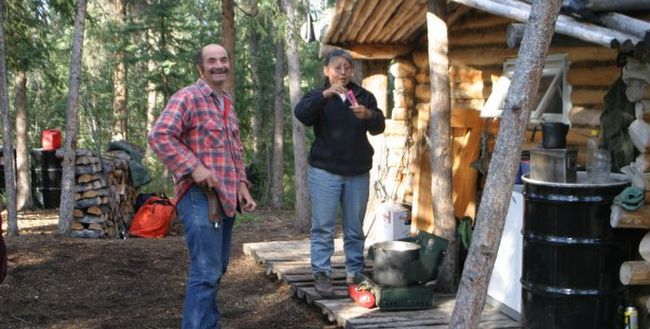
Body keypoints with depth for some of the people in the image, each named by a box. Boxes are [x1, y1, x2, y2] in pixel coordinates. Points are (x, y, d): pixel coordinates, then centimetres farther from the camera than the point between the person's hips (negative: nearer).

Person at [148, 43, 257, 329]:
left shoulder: (228, 103, 19)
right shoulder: (188, 97, -9)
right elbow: (159, 136, -20)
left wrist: (241, 184, 14)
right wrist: (194, 167, -24)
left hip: (226, 198, 9)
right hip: (201, 197, -9)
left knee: (217, 269, 16)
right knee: (206, 272, -12)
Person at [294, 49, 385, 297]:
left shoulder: (363, 97, 8)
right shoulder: (318, 97, 3)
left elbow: (379, 127, -4)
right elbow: (301, 113, -19)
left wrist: (368, 115, -27)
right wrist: (325, 94, -33)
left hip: (358, 173, 2)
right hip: (325, 171, -2)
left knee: (355, 229, 8)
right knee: (323, 228, -2)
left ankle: (355, 273, 17)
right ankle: (321, 274, 4)